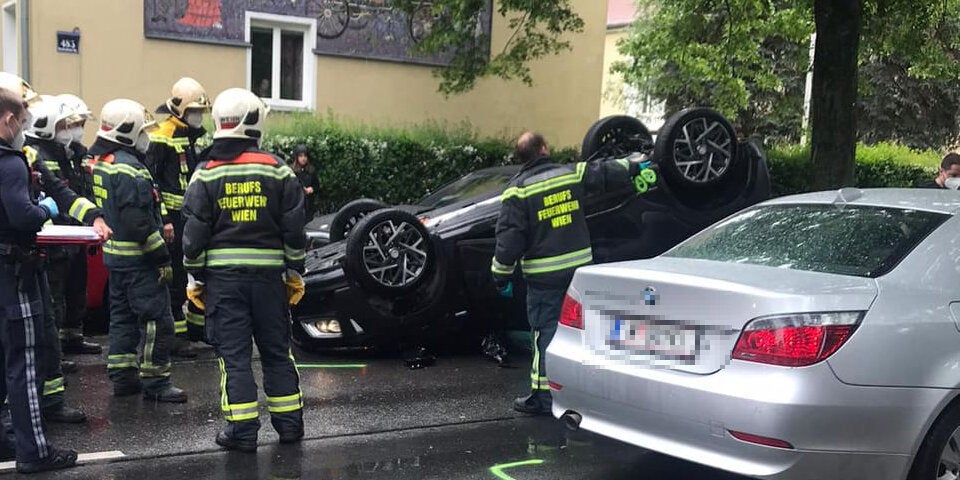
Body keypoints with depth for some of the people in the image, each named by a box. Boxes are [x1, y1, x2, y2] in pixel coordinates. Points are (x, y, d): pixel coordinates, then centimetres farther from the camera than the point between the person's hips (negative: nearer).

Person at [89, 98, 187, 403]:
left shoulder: (102, 162, 11)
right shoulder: (129, 169, -20)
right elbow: (140, 223, -23)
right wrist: (162, 258, -18)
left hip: (114, 253, 10)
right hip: (137, 258, -10)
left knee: (123, 315, 17)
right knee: (157, 320, -4)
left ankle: (122, 377, 24)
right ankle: (154, 382, 1)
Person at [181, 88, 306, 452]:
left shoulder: (206, 173, -2)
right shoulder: (277, 170, -1)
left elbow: (195, 233, -3)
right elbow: (294, 228, 1)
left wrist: (194, 278, 6)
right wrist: (296, 273, 10)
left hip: (222, 274, -1)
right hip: (268, 272, 1)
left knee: (233, 353, 4)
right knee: (276, 349, 13)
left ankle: (242, 430, 5)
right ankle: (289, 423, 20)